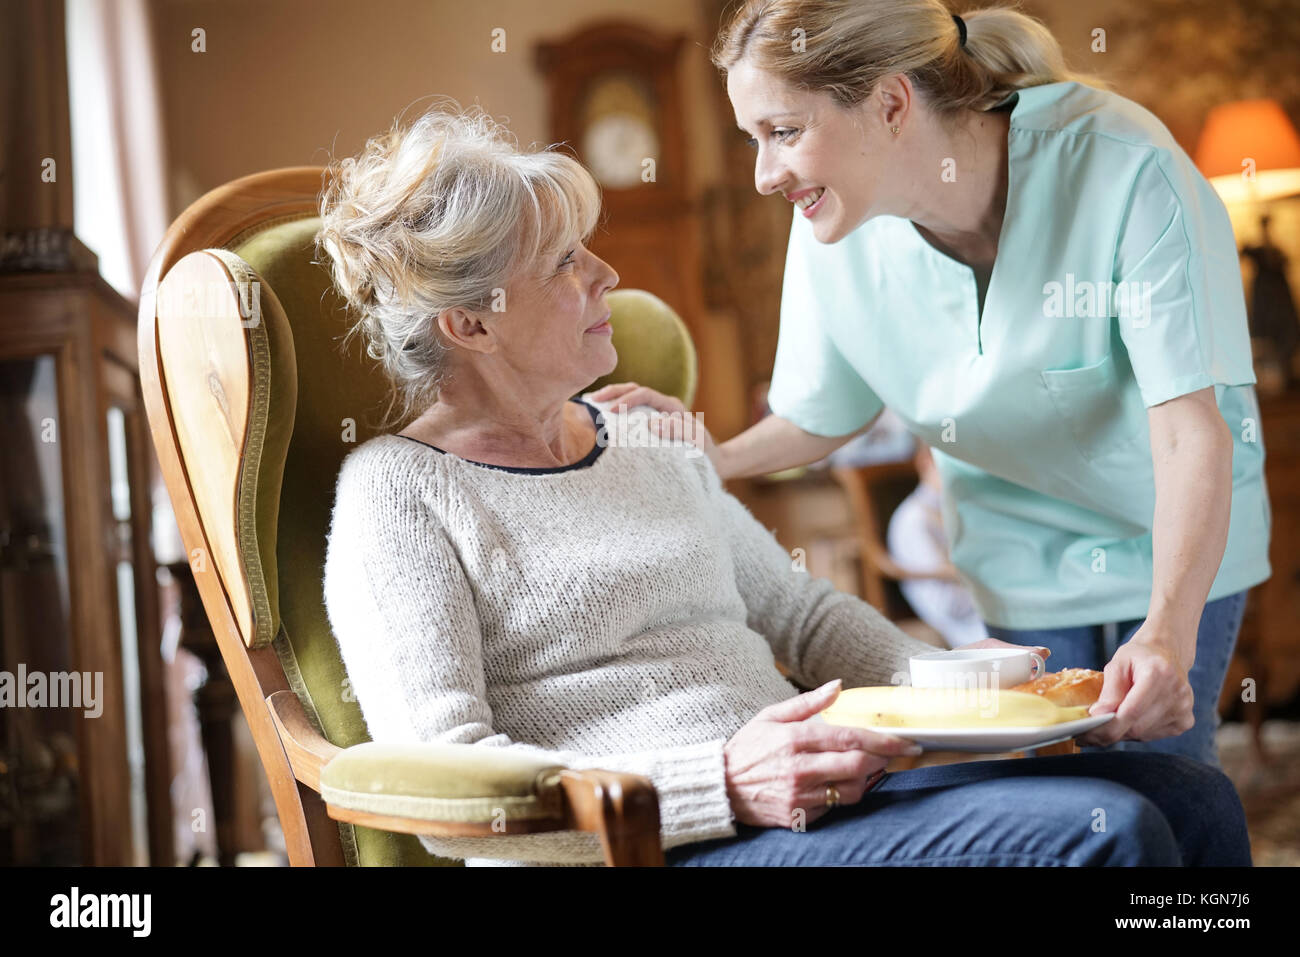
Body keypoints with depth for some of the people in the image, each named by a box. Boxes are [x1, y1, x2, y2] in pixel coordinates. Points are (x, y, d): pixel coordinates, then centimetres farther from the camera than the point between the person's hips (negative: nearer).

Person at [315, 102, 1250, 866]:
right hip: (651, 842, -7)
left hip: (818, 790, 8)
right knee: (1100, 831, -22)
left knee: (1194, 799, -6)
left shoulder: (647, 438, 20)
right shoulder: (396, 495, -3)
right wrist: (726, 784, -22)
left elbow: (794, 608, 27)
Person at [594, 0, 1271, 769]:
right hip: (1021, 556, 3)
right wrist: (715, 458, -21)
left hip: (1180, 544, -3)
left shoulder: (1125, 170, -30)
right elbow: (828, 415, 0)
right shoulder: (836, 232, -17)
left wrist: (1168, 634, -45)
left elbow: (1192, 431, -32)